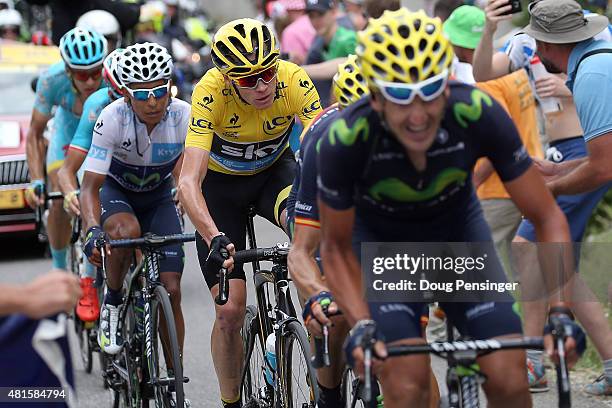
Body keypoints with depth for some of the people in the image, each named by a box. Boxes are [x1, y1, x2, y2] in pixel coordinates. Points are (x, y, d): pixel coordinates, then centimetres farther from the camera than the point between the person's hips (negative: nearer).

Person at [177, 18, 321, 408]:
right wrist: (214, 239, -53)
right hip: (221, 182, -1)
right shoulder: (211, 92, -33)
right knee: (230, 310, -7)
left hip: (274, 170, 1)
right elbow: (189, 181, -39)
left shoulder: (293, 81, -28)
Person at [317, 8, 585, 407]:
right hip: (381, 239, -1)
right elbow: (336, 246, -15)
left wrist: (560, 312, -30)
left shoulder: (477, 113, -31)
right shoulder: (346, 139, -33)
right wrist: (361, 325, -29)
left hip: (457, 228, 2)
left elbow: (547, 217, -20)